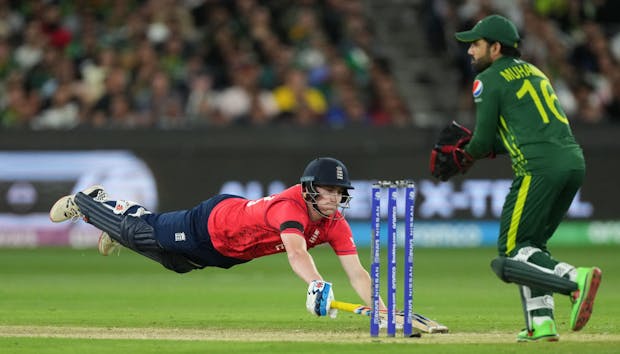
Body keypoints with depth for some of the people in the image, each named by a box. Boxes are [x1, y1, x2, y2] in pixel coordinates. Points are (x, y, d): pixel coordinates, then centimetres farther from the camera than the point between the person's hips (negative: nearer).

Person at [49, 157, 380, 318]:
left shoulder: (335, 224, -22)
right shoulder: (291, 206, -42)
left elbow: (356, 272, -26)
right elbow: (296, 253, -60)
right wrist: (317, 286, -77)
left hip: (232, 252, 7)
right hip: (212, 222, -7)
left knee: (175, 259, 31)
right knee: (136, 232, 14)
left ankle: (107, 204, 53)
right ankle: (83, 202, 42)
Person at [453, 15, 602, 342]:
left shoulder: (489, 80, 2)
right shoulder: (533, 72, 27)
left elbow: (483, 142, 0)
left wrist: (466, 155, 22)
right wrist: (481, 147, 25)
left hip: (541, 167, -8)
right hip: (575, 162, 8)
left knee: (513, 250, -4)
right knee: (530, 244, 18)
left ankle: (575, 279, -26)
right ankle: (541, 324, 9)